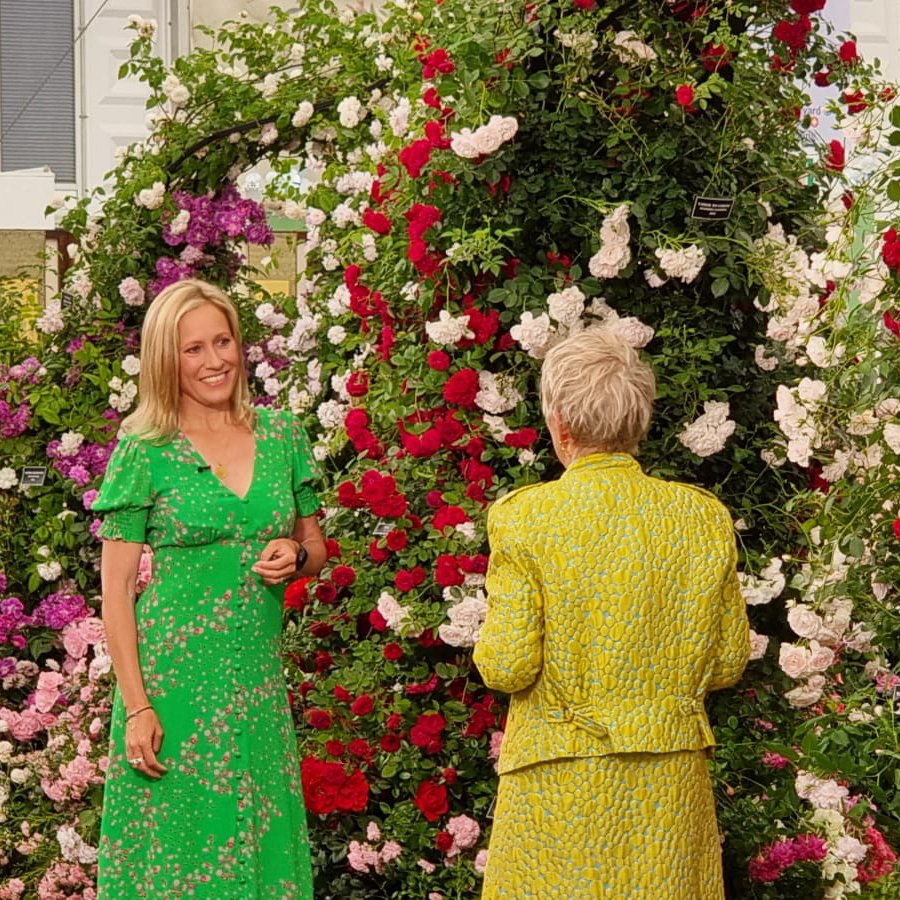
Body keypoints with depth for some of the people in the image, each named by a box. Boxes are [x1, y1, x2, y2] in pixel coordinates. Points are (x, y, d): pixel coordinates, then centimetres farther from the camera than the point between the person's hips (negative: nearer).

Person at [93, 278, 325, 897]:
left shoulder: (281, 434, 8)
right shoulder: (144, 450, -4)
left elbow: (316, 546, 18)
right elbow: (116, 586, -6)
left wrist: (295, 557, -6)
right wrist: (136, 704, -13)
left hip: (258, 680, 4)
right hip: (174, 677, -4)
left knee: (265, 849, 6)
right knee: (175, 850, 0)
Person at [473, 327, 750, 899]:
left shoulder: (523, 515, -12)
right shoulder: (706, 516, -2)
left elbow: (507, 667, -13)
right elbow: (729, 662, 3)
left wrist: (491, 646, 9)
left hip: (560, 780, -3)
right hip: (669, 784, 3)